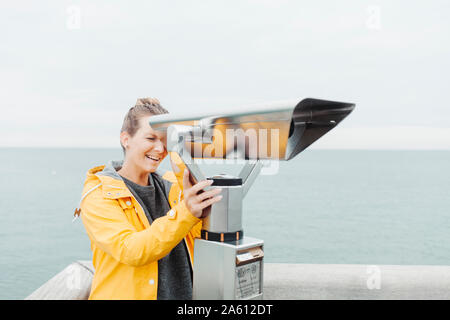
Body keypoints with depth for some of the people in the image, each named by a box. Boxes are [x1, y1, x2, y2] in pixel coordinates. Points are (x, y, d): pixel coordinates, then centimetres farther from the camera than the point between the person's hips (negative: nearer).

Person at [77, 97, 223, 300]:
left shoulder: (170, 186, 11)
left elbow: (203, 233, -2)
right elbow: (130, 251, -17)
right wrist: (184, 213, -28)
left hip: (183, 292, 4)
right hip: (129, 294, -3)